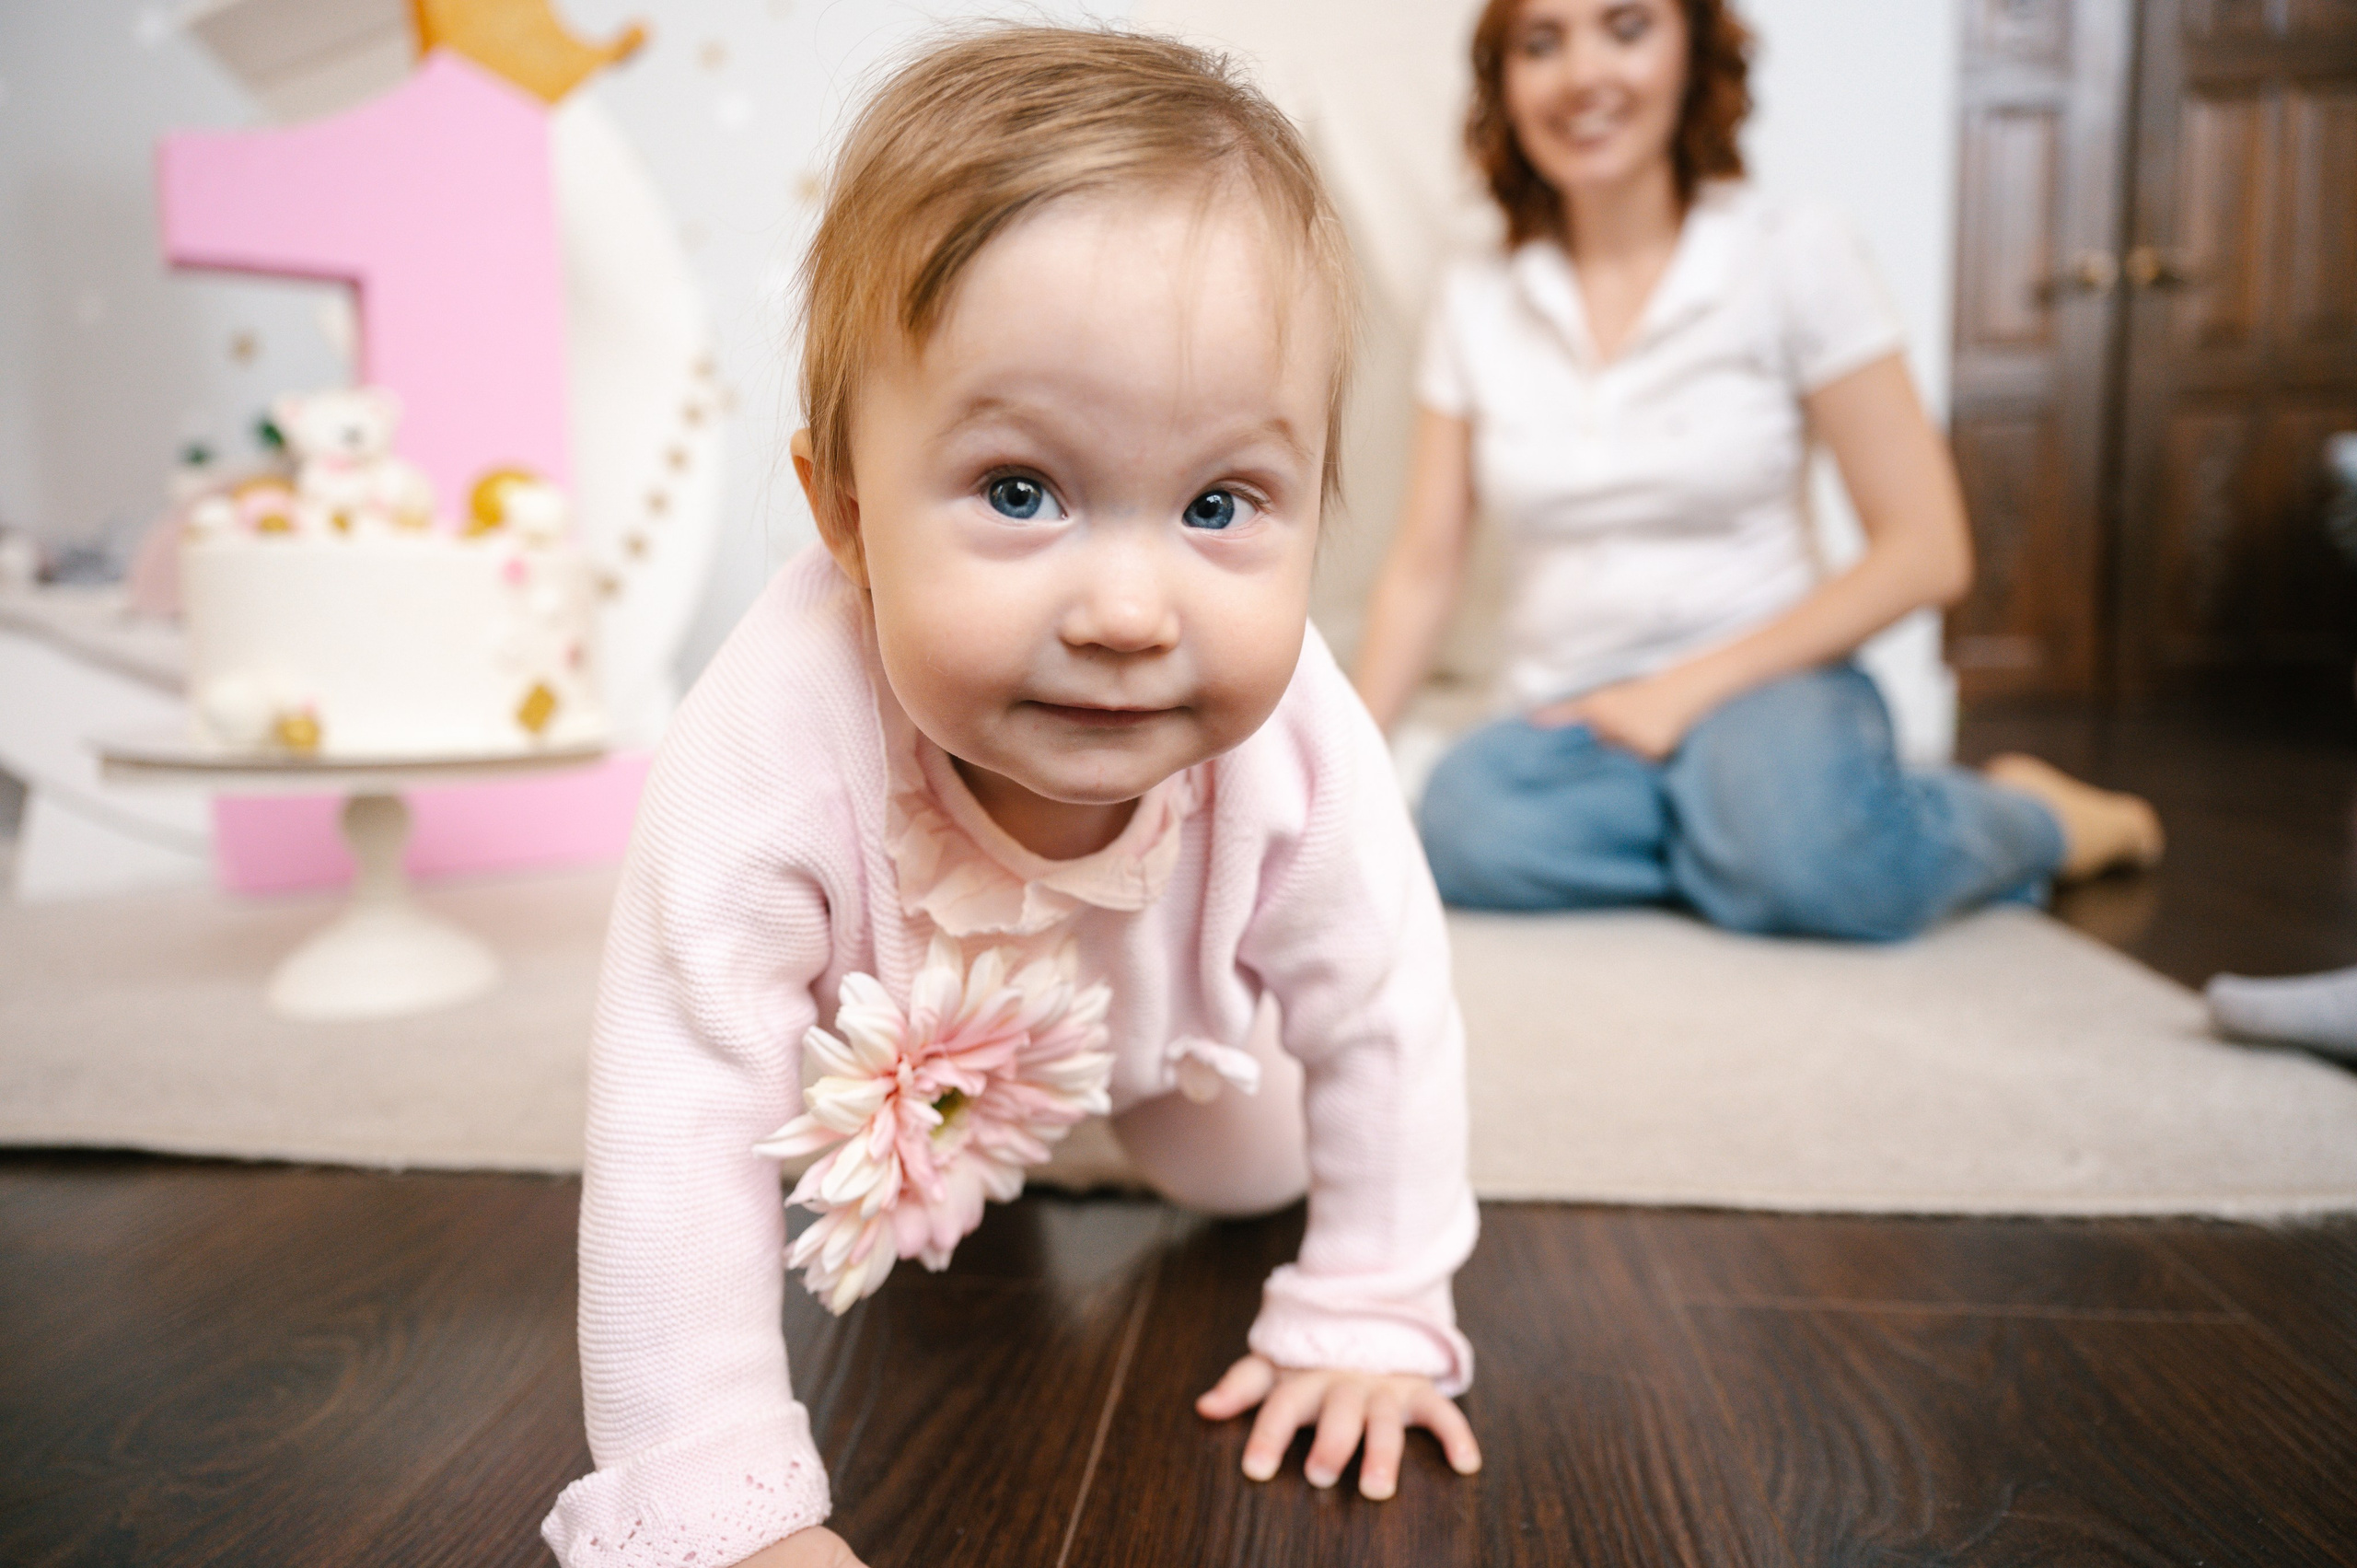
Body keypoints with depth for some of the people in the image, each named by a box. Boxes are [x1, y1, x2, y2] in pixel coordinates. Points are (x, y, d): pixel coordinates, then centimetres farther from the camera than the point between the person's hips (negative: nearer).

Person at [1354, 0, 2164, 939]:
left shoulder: (1791, 254, -2)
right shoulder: (1475, 301, 7)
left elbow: (1926, 552, -6)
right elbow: (1422, 569, 5)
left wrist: (1689, 686, -14)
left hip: (1765, 685, -1)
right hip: (1568, 722, 2)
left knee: (1797, 852, -36)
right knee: (1466, 820, -33)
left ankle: (2037, 817, -3)